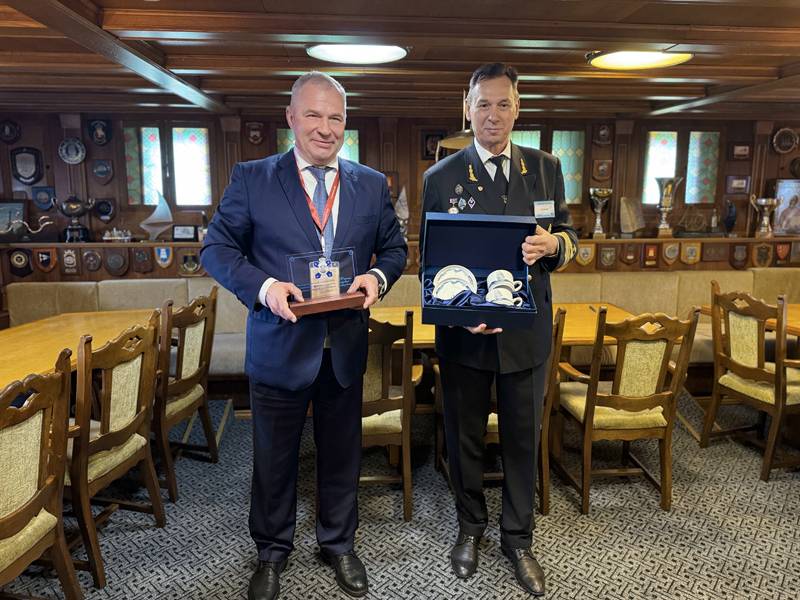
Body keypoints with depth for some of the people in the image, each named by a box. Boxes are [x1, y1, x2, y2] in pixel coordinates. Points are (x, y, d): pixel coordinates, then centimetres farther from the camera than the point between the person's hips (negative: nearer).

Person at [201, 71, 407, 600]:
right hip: (280, 345, -2)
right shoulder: (252, 179, -3)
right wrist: (264, 286, -20)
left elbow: (395, 248, 10)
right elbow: (216, 248, -3)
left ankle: (339, 544, 43)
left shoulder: (372, 185, 5)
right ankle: (272, 552, 41)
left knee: (342, 455, 18)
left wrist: (377, 276, -12)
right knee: (274, 458, 16)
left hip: (345, 347, 2)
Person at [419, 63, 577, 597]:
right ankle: (471, 527, 39)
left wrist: (553, 243, -15)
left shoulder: (546, 168, 6)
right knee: (465, 437, 14)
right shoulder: (441, 177, -1)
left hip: (527, 332, 2)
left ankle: (518, 538, 35)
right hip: (463, 333, -1)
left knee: (523, 439, 13)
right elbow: (430, 258, -2)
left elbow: (569, 235, 10)